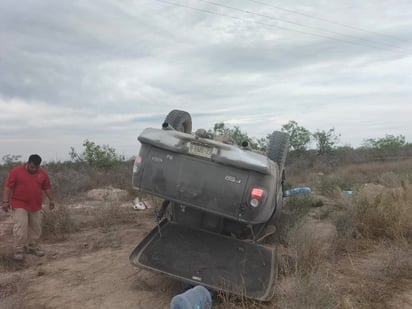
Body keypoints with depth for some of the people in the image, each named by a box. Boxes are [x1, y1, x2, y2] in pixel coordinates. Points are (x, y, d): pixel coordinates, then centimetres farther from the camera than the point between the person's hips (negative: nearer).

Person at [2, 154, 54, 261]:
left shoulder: (43, 173, 2)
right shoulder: (16, 171, -7)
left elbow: (47, 187, 11)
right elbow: (8, 187, -6)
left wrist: (51, 200, 7)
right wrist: (5, 201, -10)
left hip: (36, 206, 4)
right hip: (20, 205, -4)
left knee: (36, 228, 10)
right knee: (20, 228, -9)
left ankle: (33, 247, 24)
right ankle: (19, 251, 0)